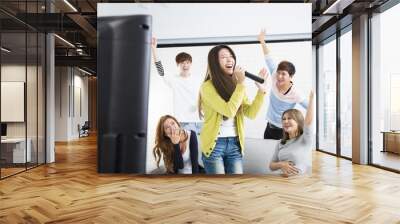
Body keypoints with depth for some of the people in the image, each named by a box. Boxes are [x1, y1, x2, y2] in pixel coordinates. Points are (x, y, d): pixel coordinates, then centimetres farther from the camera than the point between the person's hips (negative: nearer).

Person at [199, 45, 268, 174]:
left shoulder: (236, 86, 8)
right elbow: (229, 111, -21)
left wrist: (261, 89, -7)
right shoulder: (207, 86, -11)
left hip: (235, 144, 5)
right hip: (214, 144, -5)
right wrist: (241, 84, -18)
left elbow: (251, 113, 3)